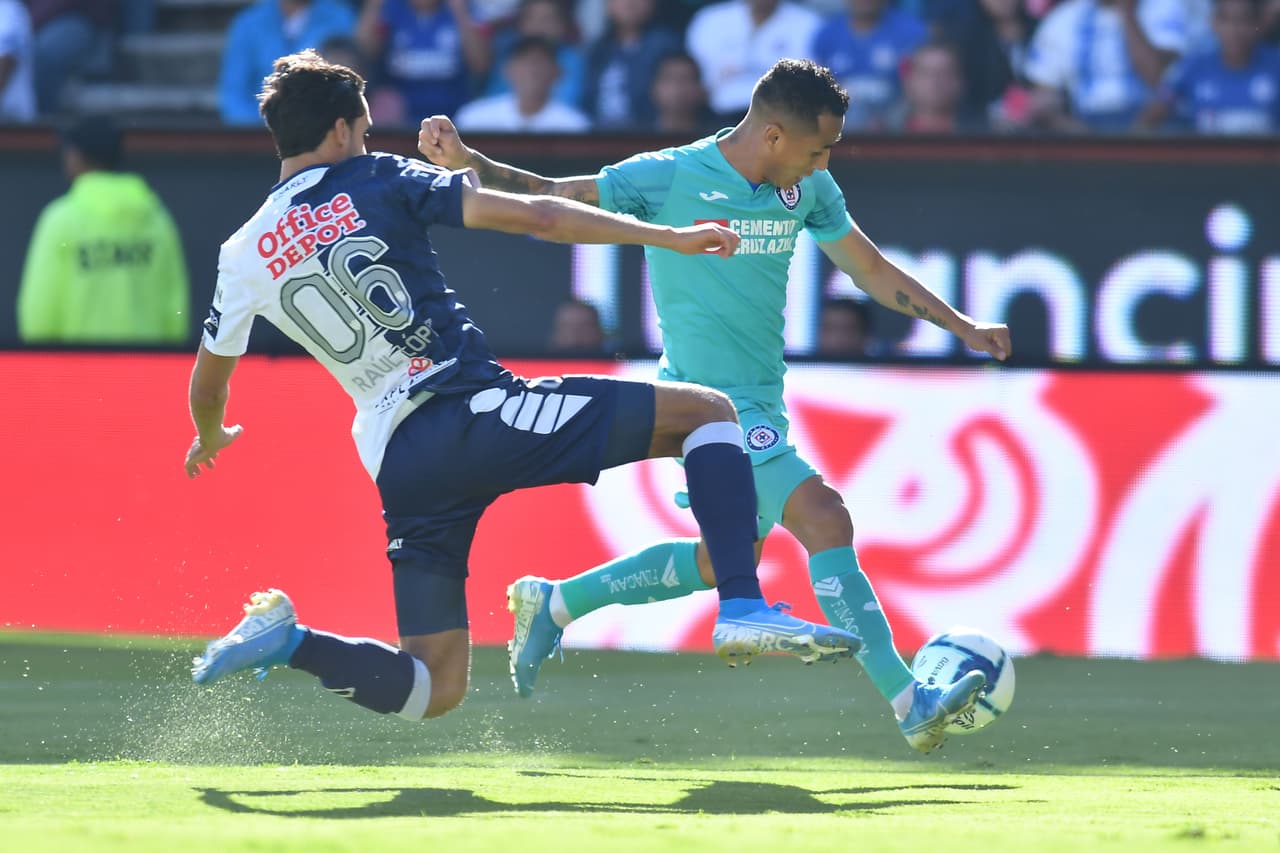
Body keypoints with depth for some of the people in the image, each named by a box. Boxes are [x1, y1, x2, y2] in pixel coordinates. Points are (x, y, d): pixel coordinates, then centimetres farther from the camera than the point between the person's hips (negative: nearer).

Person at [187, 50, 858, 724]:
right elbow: (533, 218, -4)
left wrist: (210, 438, 49)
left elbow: (207, 385, 25)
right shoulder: (376, 182, 3)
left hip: (394, 462, 5)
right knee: (706, 411, 1)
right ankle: (742, 606, -18)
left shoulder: (243, 257, 14)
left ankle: (289, 641, -9)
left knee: (433, 689, 14)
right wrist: (670, 237, 1)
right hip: (473, 410, -5)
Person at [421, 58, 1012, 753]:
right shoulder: (668, 179, -13)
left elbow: (872, 271, 16)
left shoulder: (809, 190, 5)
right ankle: (909, 703, -22)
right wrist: (464, 161, -19)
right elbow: (551, 199, -5)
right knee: (824, 519, -21)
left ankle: (553, 603, 35)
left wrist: (962, 327, 10)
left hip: (762, 403, 9)